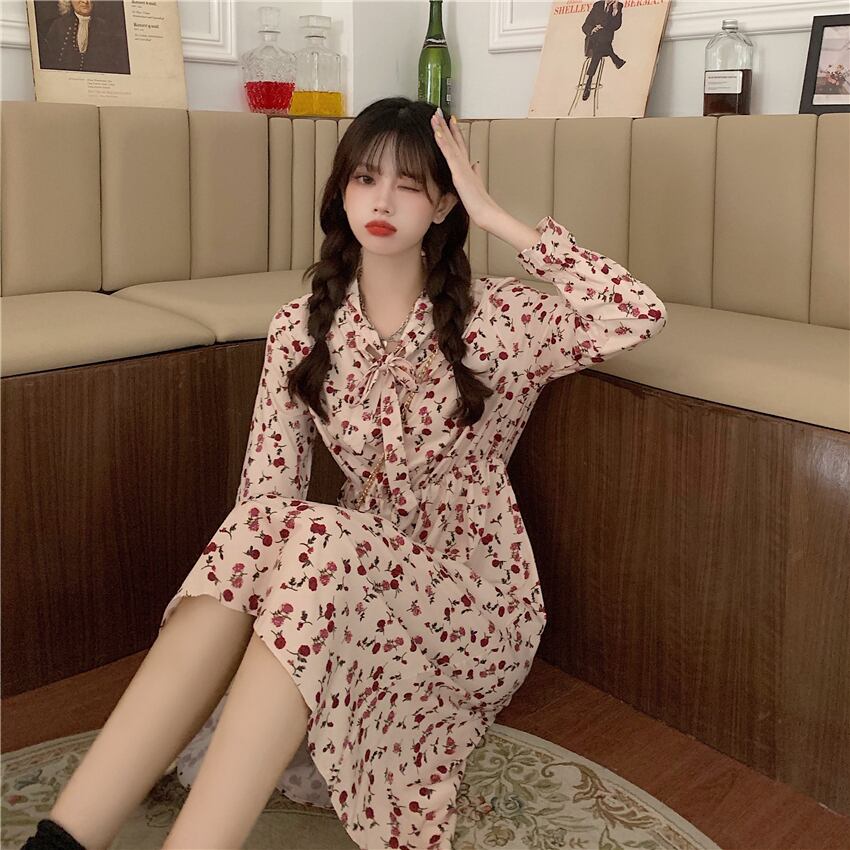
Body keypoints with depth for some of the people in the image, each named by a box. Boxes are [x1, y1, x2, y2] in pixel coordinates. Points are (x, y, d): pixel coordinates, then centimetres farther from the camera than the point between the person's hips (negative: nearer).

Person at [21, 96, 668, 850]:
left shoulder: (492, 319, -7)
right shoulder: (303, 329, 1)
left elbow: (641, 318, -22)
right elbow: (267, 493, -5)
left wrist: (499, 218, -19)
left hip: (472, 597, -2)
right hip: (352, 573, 3)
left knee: (322, 541, -33)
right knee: (255, 537, -30)